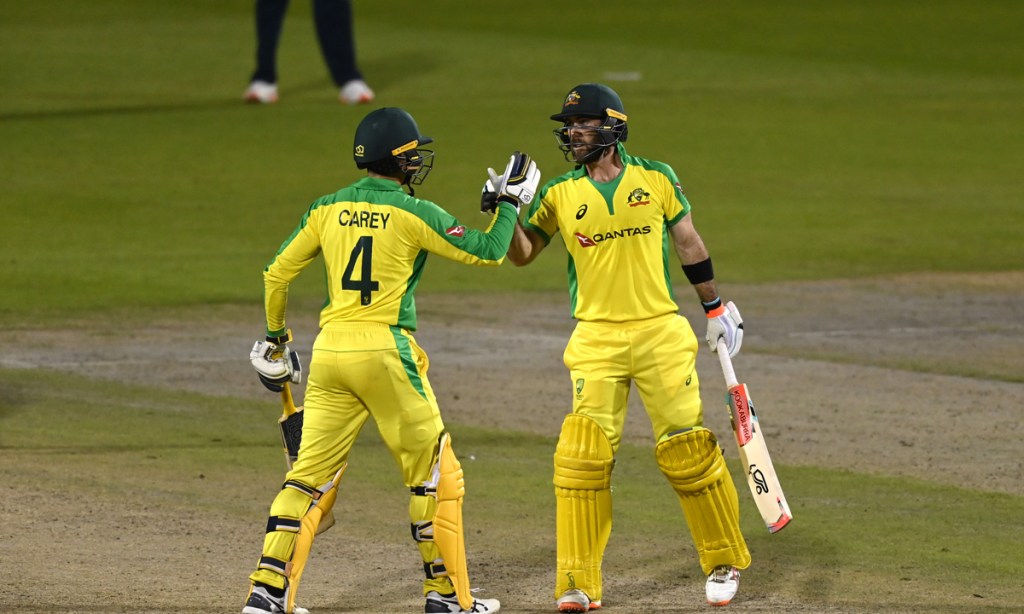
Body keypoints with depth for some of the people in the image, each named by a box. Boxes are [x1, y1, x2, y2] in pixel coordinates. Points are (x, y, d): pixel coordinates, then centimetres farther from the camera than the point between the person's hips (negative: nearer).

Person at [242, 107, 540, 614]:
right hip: (385, 350, -5)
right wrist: (511, 200, 14)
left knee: (311, 473, 9)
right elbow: (487, 251, -2)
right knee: (435, 475, 9)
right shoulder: (413, 214, -5)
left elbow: (278, 274, 12)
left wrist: (276, 337, 25)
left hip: (329, 350, 5)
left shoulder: (327, 209, 8)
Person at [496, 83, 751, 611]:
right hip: (596, 339, 1)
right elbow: (522, 254, 2)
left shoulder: (657, 179, 2)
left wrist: (716, 307, 15)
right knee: (584, 453, -9)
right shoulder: (560, 194, 3)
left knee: (686, 448, -1)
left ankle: (724, 563, 17)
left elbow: (687, 243, 12)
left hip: (661, 331, 0)